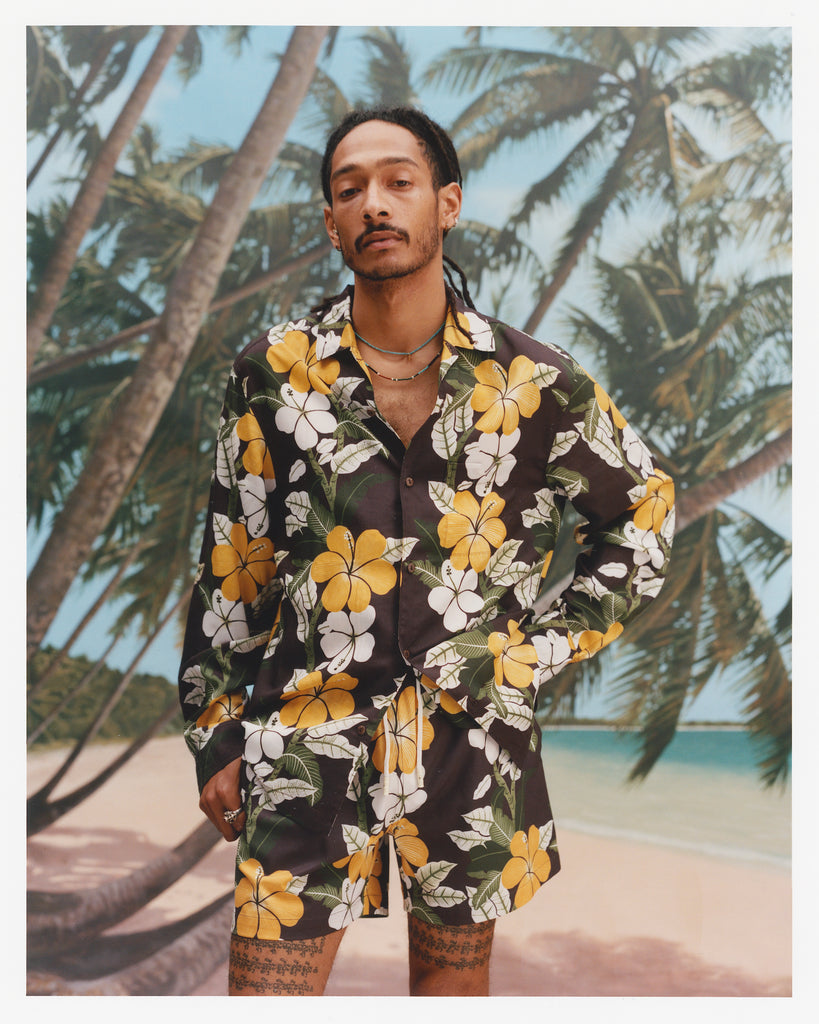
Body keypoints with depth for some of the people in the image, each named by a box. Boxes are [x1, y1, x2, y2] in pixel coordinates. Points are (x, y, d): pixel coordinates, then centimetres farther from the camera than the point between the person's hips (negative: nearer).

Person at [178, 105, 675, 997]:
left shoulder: (531, 383, -3)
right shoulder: (274, 375, -2)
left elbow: (643, 507, 12)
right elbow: (231, 565, 5)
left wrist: (554, 641, 3)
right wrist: (216, 735, 5)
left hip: (473, 736, 1)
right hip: (309, 735, 0)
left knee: (453, 974, 18)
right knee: (269, 975, 0)